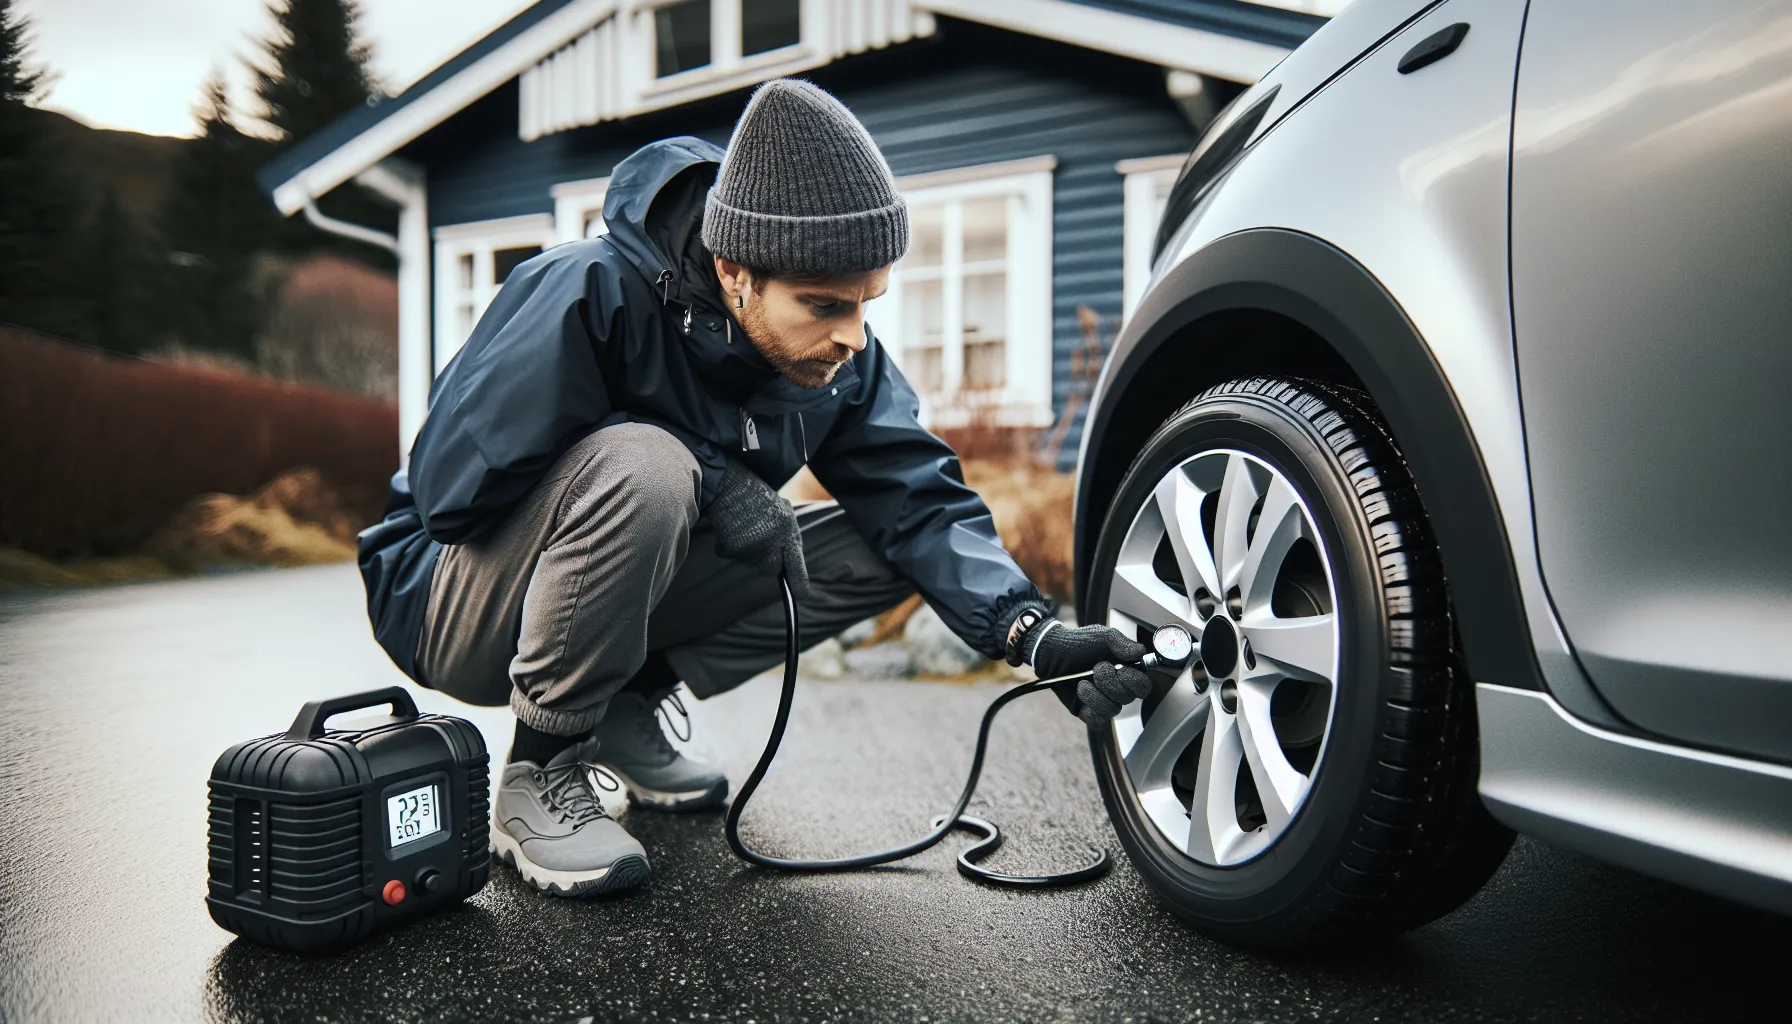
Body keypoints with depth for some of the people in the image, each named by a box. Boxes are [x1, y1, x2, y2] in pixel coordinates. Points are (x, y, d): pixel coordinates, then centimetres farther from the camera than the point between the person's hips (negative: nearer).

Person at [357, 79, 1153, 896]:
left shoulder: (839, 359, -9)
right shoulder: (596, 294, -28)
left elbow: (916, 499, -11)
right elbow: (449, 485, -27)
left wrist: (1033, 631, -27)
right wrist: (706, 476, -30)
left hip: (624, 603, 6)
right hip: (457, 600, -6)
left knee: (875, 548, -10)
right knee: (642, 466, -37)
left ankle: (628, 706, 2)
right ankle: (538, 774, -16)